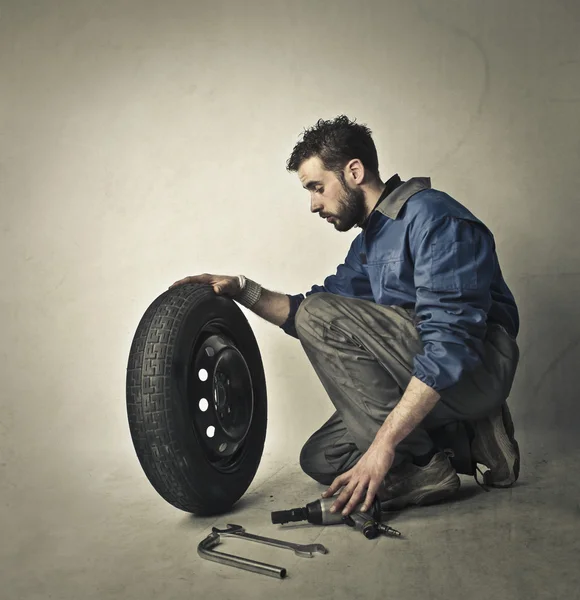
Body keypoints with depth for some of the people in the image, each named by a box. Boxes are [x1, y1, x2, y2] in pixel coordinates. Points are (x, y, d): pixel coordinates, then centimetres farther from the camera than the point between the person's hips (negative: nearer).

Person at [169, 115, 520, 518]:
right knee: (320, 459, 2)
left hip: (477, 367, -9)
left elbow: (450, 341, -25)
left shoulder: (430, 214, -15)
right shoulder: (368, 243, 15)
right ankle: (468, 442, 5)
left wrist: (384, 442, -28)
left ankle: (414, 472, -16)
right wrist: (244, 291, 3)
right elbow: (304, 315, 17)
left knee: (321, 315, -22)